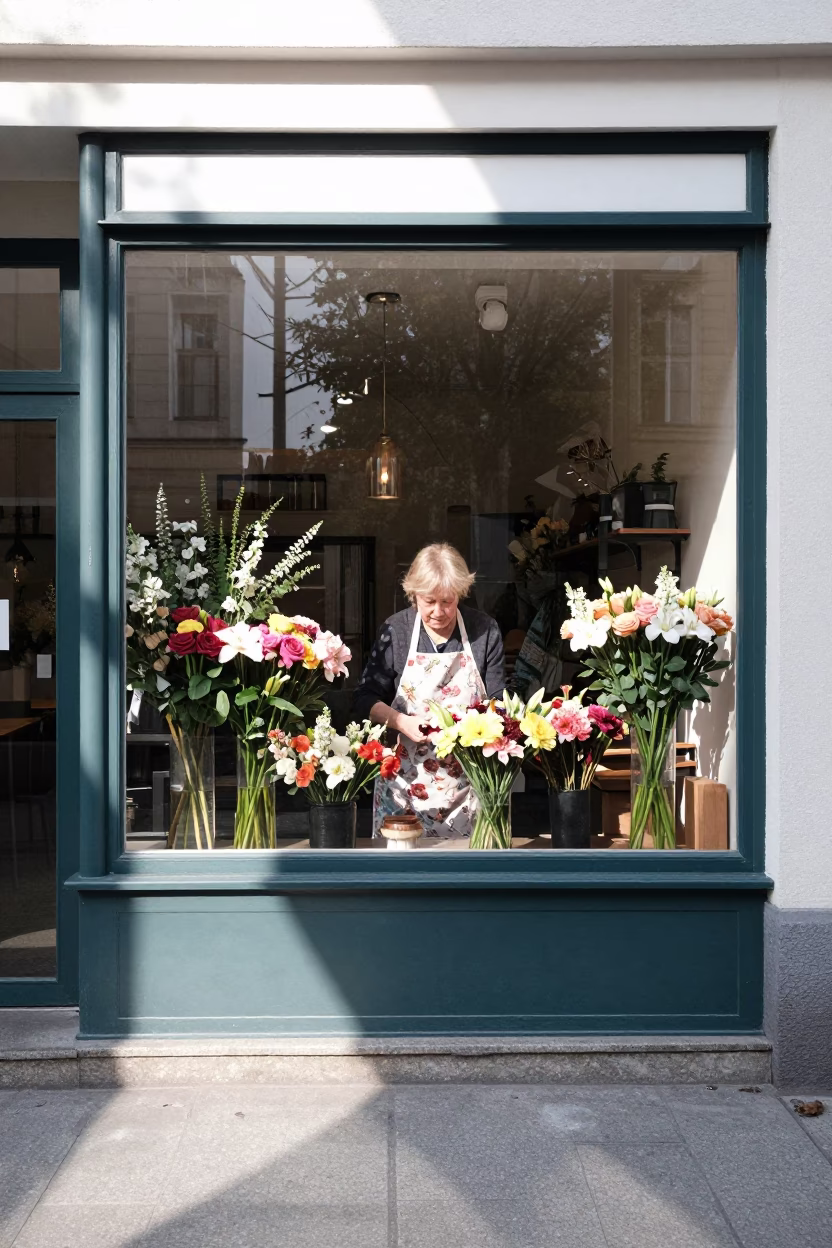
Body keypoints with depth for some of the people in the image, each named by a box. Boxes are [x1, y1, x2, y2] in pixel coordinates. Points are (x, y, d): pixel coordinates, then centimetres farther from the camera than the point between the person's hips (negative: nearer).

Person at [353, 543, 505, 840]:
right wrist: (403, 723, -17)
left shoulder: (484, 630, -2)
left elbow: (498, 703, 2)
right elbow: (365, 699, 0)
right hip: (405, 779, 0)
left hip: (468, 781, 0)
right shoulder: (395, 630, -2)